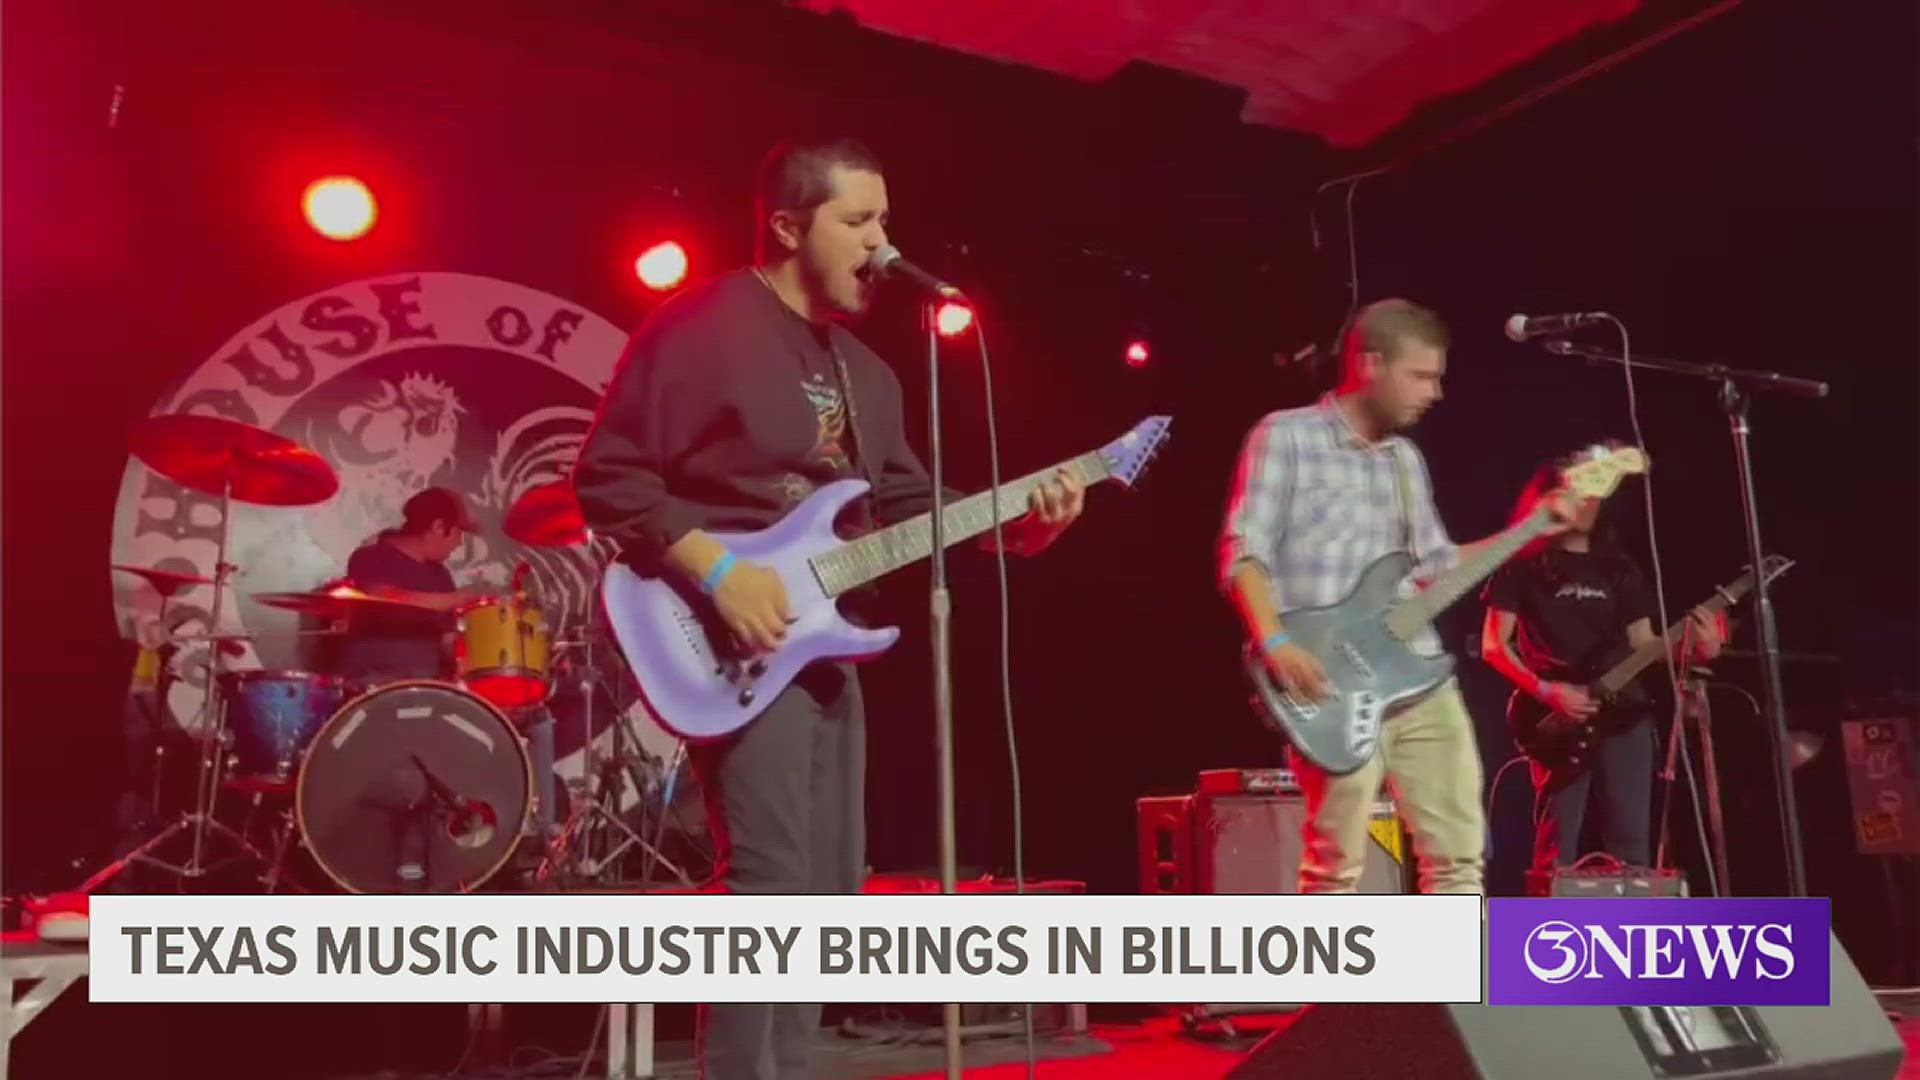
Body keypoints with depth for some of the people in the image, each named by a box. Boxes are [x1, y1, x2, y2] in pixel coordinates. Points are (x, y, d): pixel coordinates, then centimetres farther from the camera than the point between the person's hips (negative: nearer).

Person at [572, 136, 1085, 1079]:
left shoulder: (863, 371, 16)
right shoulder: (701, 327, -9)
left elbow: (907, 506, 16)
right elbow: (606, 475, -13)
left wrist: (1015, 524, 1)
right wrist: (714, 571, -23)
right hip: (736, 644, -9)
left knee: (828, 887, 11)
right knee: (768, 883, -13)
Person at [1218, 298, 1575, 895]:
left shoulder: (1406, 457, 19)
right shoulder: (1286, 436, -3)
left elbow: (1436, 563, 22)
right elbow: (1243, 551, -9)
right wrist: (1276, 643, -22)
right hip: (1331, 688, -7)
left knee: (1457, 852, 6)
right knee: (1336, 866, -4)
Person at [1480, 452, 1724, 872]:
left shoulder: (1618, 567, 17)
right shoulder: (1524, 565, 2)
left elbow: (1643, 643, 13)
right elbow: (1493, 646, -2)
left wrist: (1694, 647, -7)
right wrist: (1545, 691, -14)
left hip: (1626, 715, 5)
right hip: (1558, 721, -4)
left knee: (1631, 847, 4)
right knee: (1557, 850, -5)